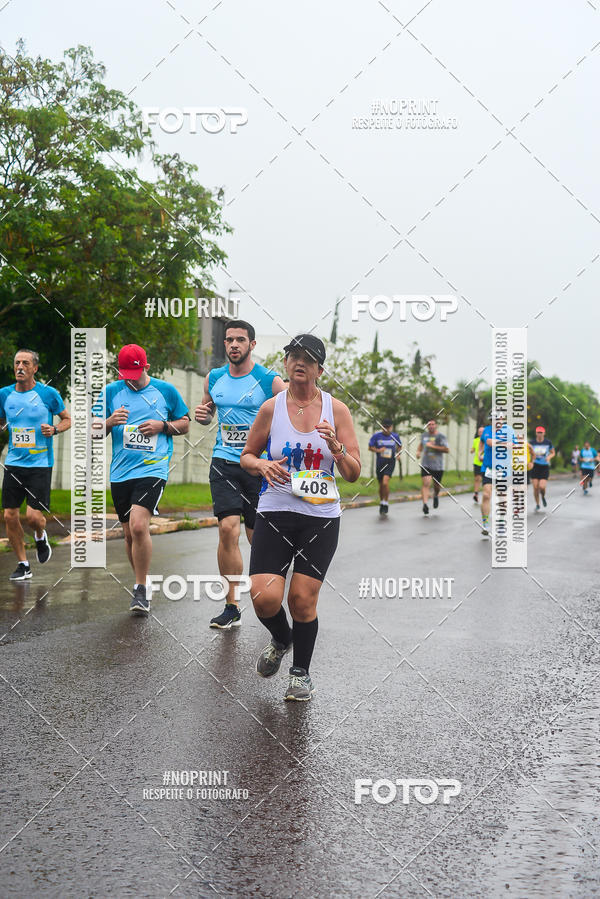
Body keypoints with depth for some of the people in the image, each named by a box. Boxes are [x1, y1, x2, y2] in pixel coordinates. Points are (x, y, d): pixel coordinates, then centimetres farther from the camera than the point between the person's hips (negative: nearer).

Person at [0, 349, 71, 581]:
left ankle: (40, 537, 25)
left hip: (40, 464, -3)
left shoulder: (49, 394, -5)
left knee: (33, 516, -12)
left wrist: (55, 429, -12)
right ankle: (23, 565, 16)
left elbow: (67, 419, 7)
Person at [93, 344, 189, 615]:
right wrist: (110, 422, -12)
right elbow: (94, 432, 9)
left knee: (138, 525, -21)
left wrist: (162, 426, -6)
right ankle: (142, 585, 29)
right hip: (120, 473, 4)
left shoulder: (165, 390, 4)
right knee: (129, 534, 10)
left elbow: (185, 423, 13)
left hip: (153, 469, -4)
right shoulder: (110, 392, 7)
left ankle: (141, 589, -9)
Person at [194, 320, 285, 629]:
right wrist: (202, 414, 2)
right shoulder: (213, 378, 9)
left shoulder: (270, 381, -4)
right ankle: (231, 607, -5)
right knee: (228, 529, -15)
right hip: (224, 462, 2)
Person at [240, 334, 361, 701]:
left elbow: (354, 474, 2)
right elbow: (247, 455, 13)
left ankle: (302, 672, 23)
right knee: (264, 598, -12)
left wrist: (336, 446, -16)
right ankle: (281, 640, 23)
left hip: (321, 518, 0)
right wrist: (263, 465, -9)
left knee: (303, 600, -2)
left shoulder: (336, 409, 1)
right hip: (275, 512, 0)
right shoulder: (271, 408, 2)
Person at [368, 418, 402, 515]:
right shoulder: (377, 435, -3)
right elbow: (370, 447, 2)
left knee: (385, 482, -21)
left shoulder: (395, 436, 1)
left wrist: (398, 454, 2)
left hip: (390, 463, -2)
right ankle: (381, 503, 32)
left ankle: (385, 504, -9)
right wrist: (378, 450, -16)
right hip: (380, 463, 2)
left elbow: (399, 446, 20)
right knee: (381, 484, 11)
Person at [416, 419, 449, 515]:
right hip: (426, 465, 2)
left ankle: (436, 496, 44)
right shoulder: (424, 435, 10)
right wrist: (418, 451, 12)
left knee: (437, 485, 11)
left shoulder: (440, 437, -6)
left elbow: (446, 449, -15)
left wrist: (433, 446, -19)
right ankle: (425, 503, -21)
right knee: (425, 483, -15)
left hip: (438, 466, -2)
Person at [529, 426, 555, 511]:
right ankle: (537, 505, 16)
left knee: (542, 487, -14)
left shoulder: (548, 442, -2)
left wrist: (549, 457, -10)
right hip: (535, 466, 1)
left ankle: (543, 497, 22)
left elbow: (553, 453, 10)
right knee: (535, 487, -3)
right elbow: (533, 455, 9)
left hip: (545, 467, -1)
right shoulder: (533, 442, 0)